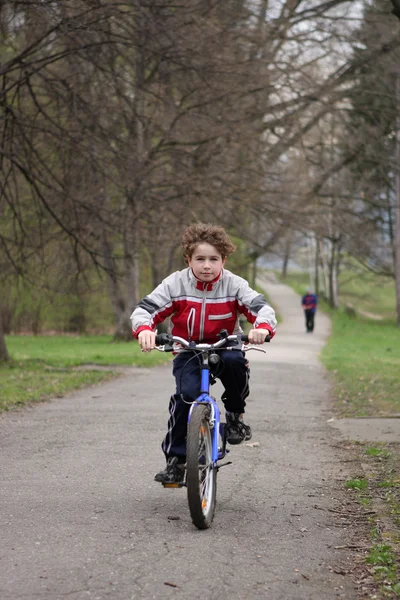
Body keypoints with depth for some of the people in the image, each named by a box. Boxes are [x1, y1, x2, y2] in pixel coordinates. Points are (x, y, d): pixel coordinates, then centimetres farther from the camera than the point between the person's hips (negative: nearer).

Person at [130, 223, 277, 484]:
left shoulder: (234, 285, -9)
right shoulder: (176, 284, -10)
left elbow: (262, 307, -16)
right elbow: (145, 309, -12)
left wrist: (262, 327, -41)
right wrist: (144, 329, -37)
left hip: (224, 348, 0)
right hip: (187, 352, 0)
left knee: (234, 360, -36)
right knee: (187, 393, -27)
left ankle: (236, 415, -9)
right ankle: (175, 459, -13)